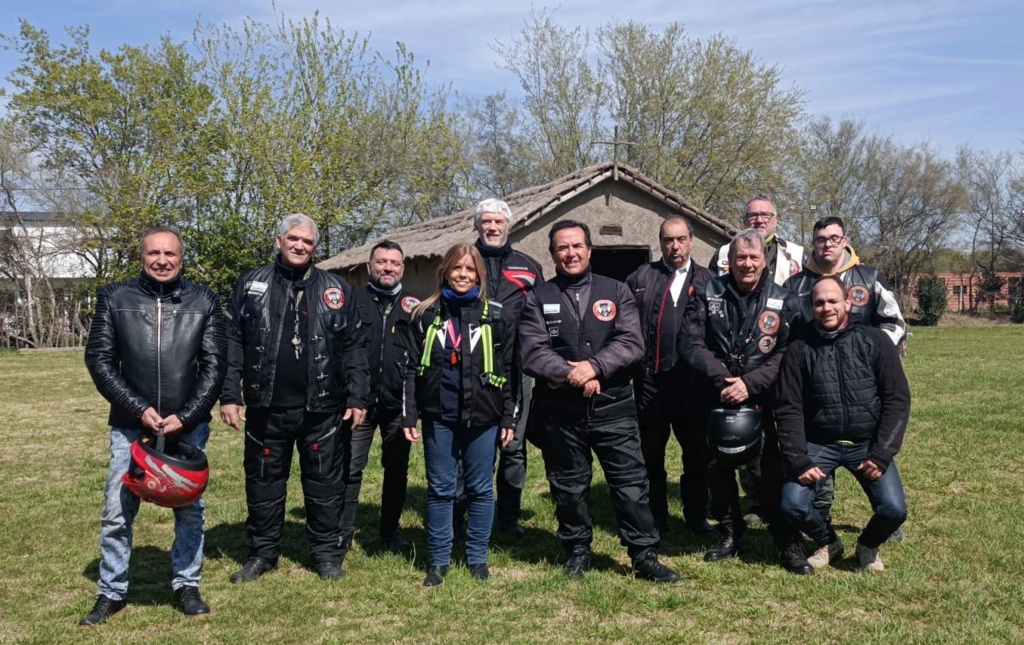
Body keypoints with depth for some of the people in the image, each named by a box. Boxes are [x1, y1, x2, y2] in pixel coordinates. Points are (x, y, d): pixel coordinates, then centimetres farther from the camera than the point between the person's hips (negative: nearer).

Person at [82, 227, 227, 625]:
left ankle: (187, 587, 22)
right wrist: (138, 409, -11)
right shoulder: (114, 298, 2)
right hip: (130, 425, 0)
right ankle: (112, 594, 20)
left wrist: (186, 416, -12)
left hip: (188, 426, 0)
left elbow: (215, 364, -1)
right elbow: (99, 359, -1)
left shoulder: (204, 302, 2)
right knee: (117, 514, 4)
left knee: (190, 510, 7)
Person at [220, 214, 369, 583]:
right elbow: (232, 343, 2)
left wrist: (357, 397, -2)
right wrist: (229, 394, -5)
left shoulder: (335, 289, 5)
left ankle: (327, 552, 20)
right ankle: (262, 552, 25)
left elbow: (352, 347, 4)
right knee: (263, 481, 11)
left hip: (321, 407, 0)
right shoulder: (251, 285, 5)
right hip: (266, 406, 1)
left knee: (325, 482, 7)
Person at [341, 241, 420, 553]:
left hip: (398, 402, 2)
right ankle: (342, 534, 11)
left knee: (397, 469, 11)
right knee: (350, 468, 0)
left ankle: (390, 532, 24)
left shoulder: (414, 306, 10)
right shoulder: (353, 300, 3)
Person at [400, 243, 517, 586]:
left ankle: (477, 558, 21)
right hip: (438, 417, 1)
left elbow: (510, 370, 3)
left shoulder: (497, 316, 2)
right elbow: (411, 368, 5)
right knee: (440, 490, 8)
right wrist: (408, 416, 0)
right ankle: (439, 560, 19)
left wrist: (509, 418, 0)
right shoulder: (425, 315, 5)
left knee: (480, 489, 8)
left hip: (483, 417, 0)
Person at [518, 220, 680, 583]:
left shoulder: (616, 292, 7)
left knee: (631, 483, 1)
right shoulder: (538, 299, 5)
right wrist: (570, 375, -19)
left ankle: (645, 557, 12)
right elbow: (533, 352, -7)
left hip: (613, 407, 0)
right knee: (569, 487, 11)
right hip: (560, 411, 0)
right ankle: (577, 552, 27)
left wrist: (594, 366, -18)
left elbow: (632, 343, -5)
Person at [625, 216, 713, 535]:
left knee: (697, 450, 7)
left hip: (693, 378, 0)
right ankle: (655, 516, 20)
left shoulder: (706, 280, 7)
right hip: (650, 378, 0)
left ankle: (696, 515, 21)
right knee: (651, 451, 8)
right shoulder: (641, 278, 7)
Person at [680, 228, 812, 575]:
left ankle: (789, 542, 9)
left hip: (761, 403, -2)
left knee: (768, 471, -6)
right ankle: (730, 533, 29)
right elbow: (691, 342, -5)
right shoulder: (707, 295, 2)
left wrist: (749, 383, -18)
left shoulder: (783, 301, 0)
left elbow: (787, 353, -7)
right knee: (718, 469, 11)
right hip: (715, 400, 2)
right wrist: (720, 378, -17)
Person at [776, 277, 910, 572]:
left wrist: (882, 455, -11)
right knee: (793, 505, -18)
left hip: (867, 443, 0)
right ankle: (828, 542, 16)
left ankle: (867, 545, 19)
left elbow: (897, 399, -4)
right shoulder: (799, 350, -2)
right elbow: (789, 409, -3)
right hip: (819, 444, 0)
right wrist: (799, 461, -13)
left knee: (894, 510, -17)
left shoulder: (875, 341, -4)